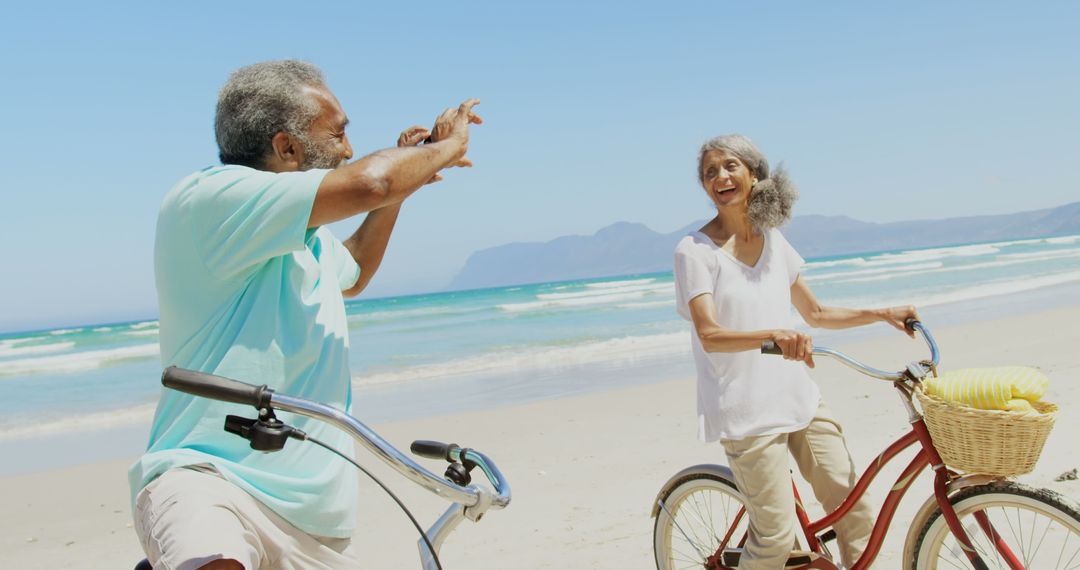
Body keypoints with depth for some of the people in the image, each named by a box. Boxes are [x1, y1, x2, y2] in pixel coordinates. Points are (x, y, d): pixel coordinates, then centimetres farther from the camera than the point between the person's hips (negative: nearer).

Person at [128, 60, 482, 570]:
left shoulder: (309, 236, 17)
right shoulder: (205, 200, -13)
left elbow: (352, 274, 40)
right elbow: (366, 183, -24)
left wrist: (408, 171, 28)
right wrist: (447, 144, -3)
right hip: (207, 477, -9)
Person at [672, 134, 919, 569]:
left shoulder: (773, 241, 10)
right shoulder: (695, 250, -9)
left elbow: (817, 314, 20)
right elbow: (709, 335, -21)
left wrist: (882, 314, 11)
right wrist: (774, 334, -38)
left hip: (798, 397, 6)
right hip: (744, 411, -6)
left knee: (856, 512, 3)